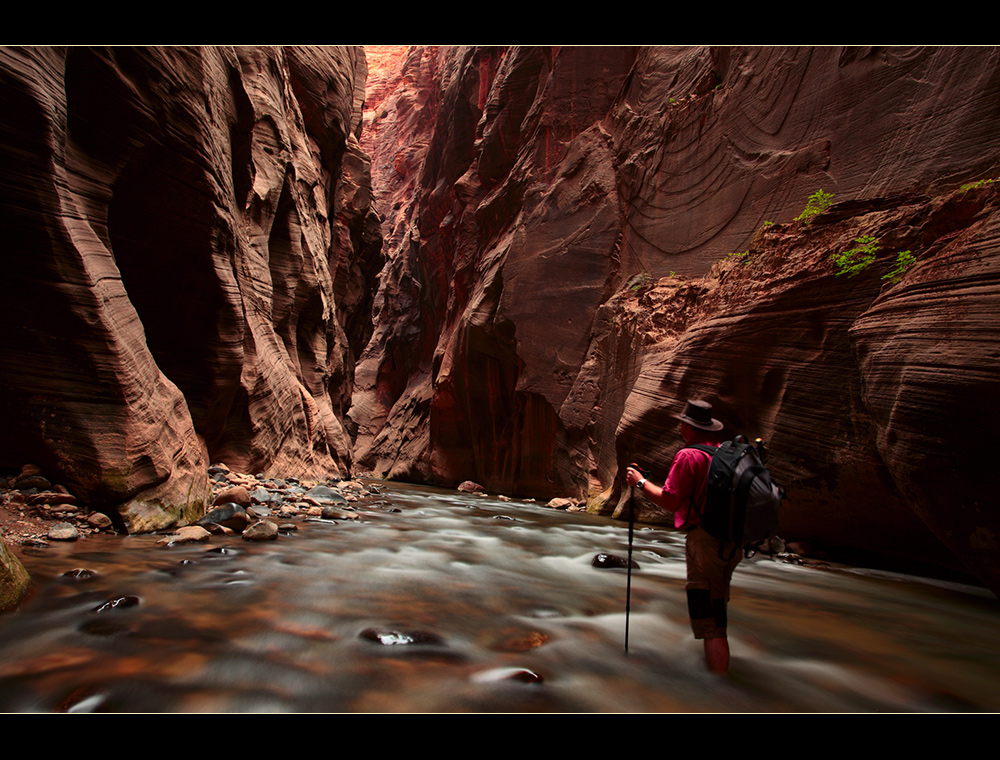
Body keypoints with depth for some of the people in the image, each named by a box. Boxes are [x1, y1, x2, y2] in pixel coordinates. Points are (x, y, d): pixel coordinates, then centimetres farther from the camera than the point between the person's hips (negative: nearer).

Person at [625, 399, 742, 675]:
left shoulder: (688, 456, -13)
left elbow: (671, 501, -15)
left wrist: (641, 482, -3)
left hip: (705, 540, -8)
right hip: (733, 541, 8)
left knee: (710, 624, -5)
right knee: (717, 608, 24)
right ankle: (715, 665, 39)